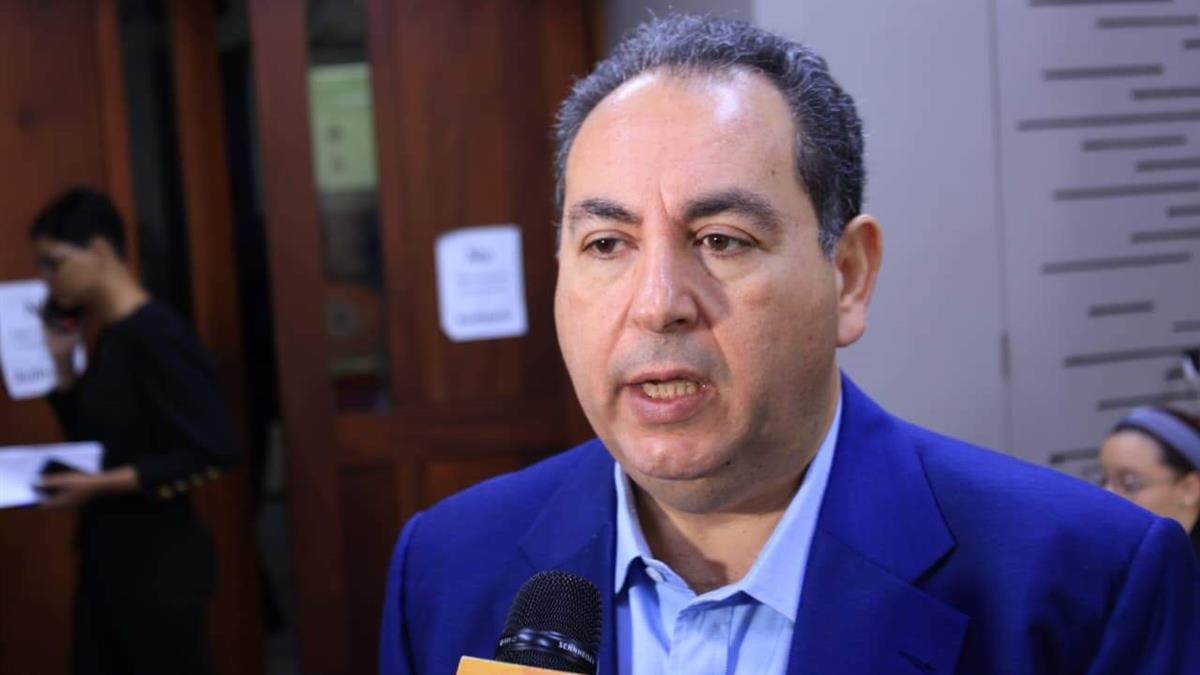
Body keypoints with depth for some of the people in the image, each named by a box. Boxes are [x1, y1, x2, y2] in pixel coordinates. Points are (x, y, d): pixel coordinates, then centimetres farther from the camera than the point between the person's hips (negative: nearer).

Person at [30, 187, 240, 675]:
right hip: (106, 555, 9)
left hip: (158, 561, -9)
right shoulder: (110, 338, 9)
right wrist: (63, 371, 5)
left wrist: (104, 485, -21)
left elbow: (213, 453, -21)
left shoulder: (156, 336, -17)